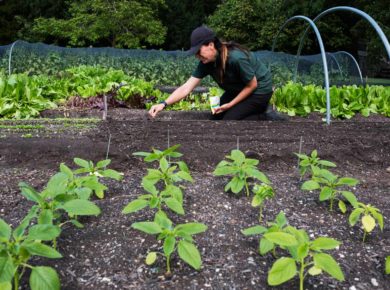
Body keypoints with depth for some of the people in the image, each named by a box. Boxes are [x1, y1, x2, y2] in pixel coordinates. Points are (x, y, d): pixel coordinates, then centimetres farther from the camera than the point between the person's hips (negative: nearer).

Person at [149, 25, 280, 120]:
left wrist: (230, 104, -19)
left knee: (229, 119, -16)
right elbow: (186, 88, -20)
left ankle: (257, 114, 5)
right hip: (238, 89, 7)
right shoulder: (206, 63, -15)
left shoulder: (236, 58, -35)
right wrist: (163, 104, -32)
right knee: (216, 117, 5)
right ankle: (253, 109, 15)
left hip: (259, 89, -7)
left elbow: (252, 85, -22)